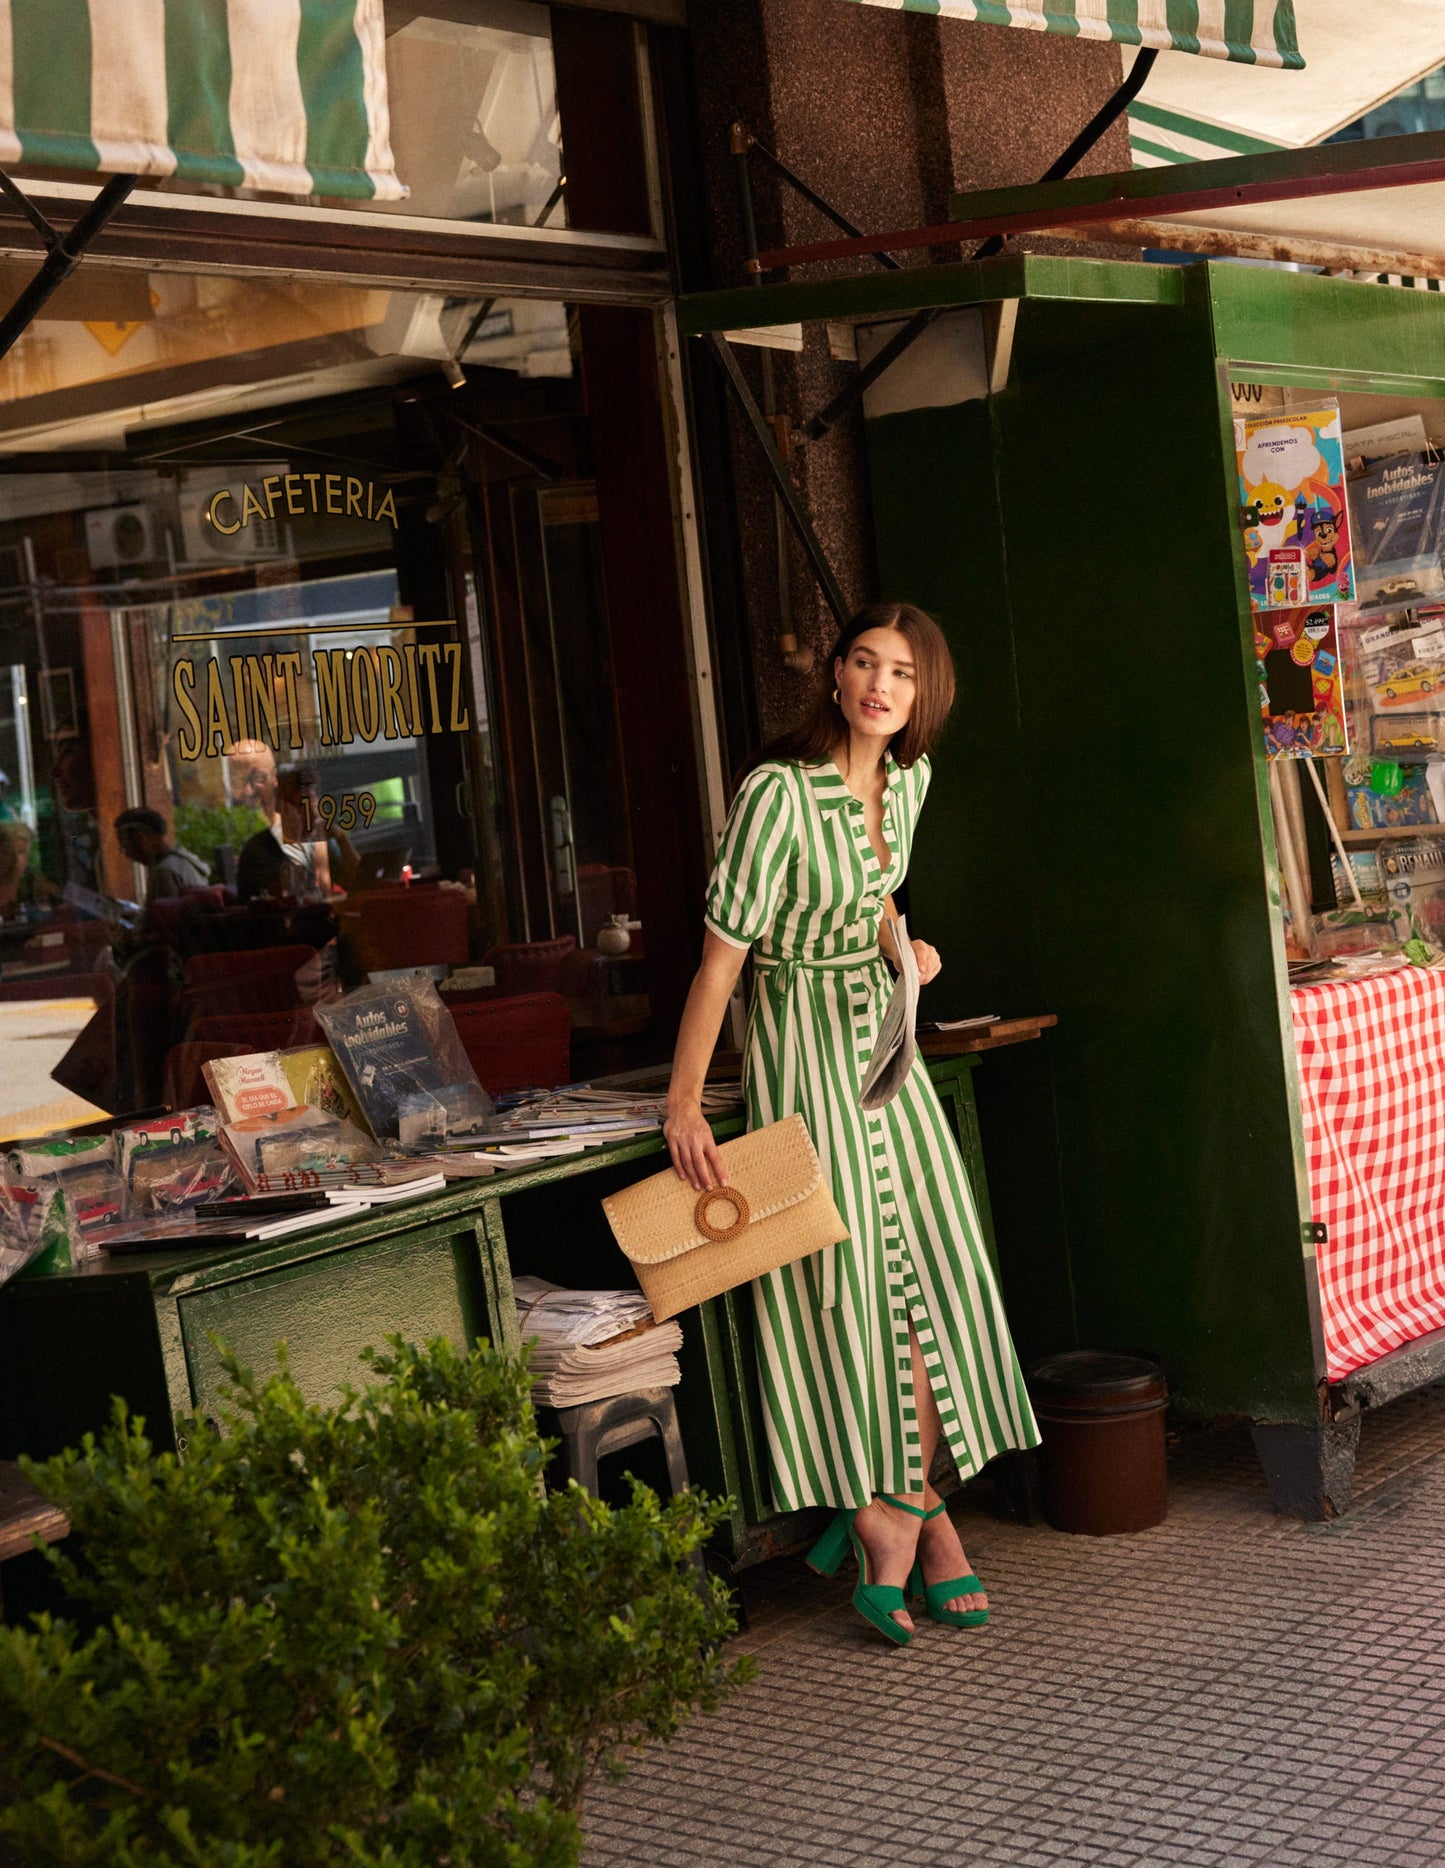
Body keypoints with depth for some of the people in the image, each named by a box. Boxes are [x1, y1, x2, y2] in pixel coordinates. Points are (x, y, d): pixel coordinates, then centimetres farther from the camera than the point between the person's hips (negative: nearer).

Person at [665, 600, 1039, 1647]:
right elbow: (722, 952, -20)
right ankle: (921, 1518, 10)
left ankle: (890, 1508, 12)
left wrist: (903, 949, 3)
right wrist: (684, 1102, -20)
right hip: (803, 1045, -7)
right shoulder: (780, 792, -20)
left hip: (882, 1038, 7)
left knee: (931, 1266, 2)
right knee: (857, 1277, -3)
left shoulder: (908, 779, 3)